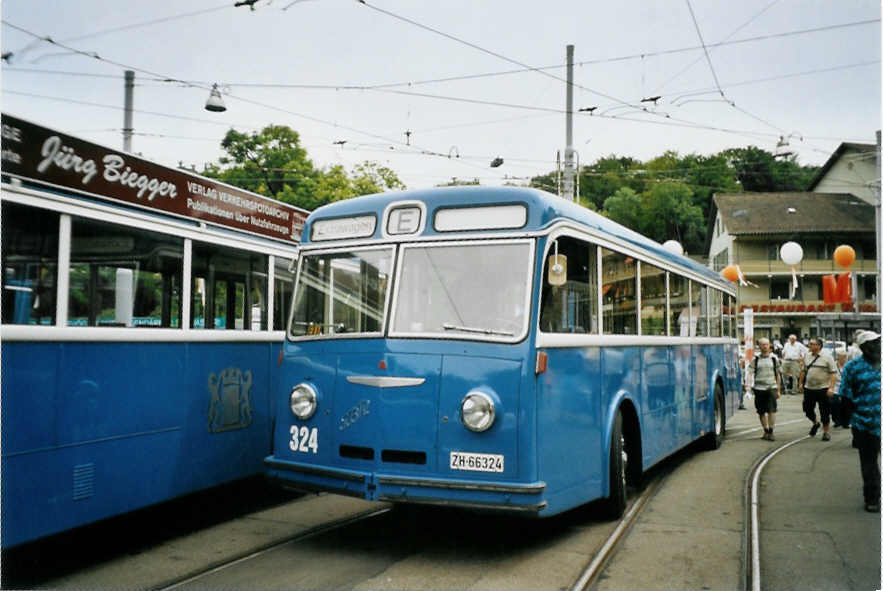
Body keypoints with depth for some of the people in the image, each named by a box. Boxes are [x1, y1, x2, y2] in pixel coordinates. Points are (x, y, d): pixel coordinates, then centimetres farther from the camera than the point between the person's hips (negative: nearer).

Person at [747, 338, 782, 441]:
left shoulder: (774, 358, 8)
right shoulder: (755, 359, 4)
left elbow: (778, 374, 14)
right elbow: (750, 372, 2)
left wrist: (778, 389, 12)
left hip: (771, 387, 0)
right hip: (759, 388, 0)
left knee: (772, 410, -10)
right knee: (761, 412, 7)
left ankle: (771, 432, -5)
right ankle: (765, 431, 22)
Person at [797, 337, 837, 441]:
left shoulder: (827, 357, -7)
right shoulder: (807, 356, 9)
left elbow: (833, 373, -10)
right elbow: (803, 371, 18)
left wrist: (831, 387, -17)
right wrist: (800, 383, 16)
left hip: (823, 389, -5)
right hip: (808, 388, 5)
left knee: (825, 412, 2)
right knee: (807, 409, 9)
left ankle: (826, 432, 16)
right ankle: (815, 423, 37)